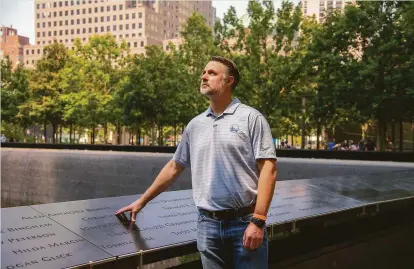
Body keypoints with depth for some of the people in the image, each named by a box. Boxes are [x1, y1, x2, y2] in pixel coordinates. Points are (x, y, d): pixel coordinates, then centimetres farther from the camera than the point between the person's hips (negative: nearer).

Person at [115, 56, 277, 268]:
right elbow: (174, 167, 19)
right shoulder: (195, 125, 11)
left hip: (245, 223, -4)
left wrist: (258, 221, -17)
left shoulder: (251, 117, -4)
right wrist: (142, 201, 19)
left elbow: (268, 168, -10)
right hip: (207, 225, 4)